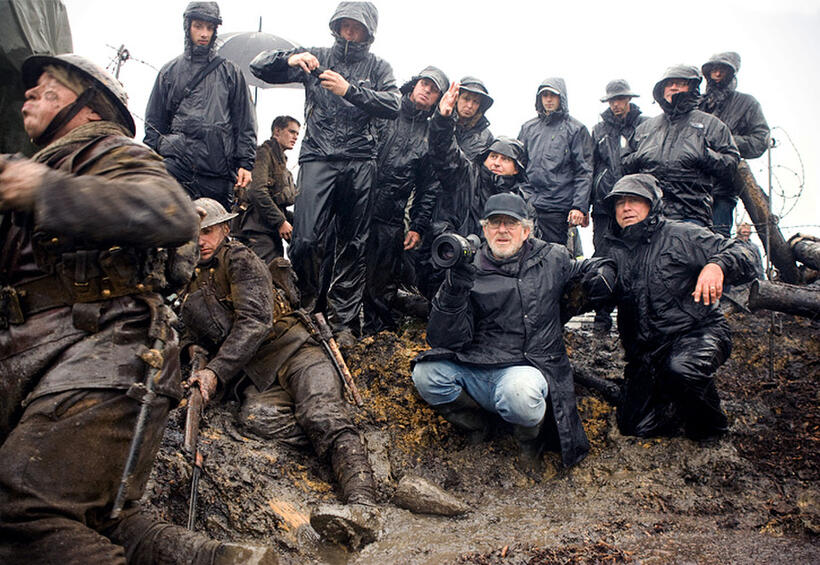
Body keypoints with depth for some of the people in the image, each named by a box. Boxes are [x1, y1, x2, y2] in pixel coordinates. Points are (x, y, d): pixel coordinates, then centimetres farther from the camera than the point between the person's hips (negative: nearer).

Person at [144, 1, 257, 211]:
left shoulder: (230, 72, 14)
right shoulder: (169, 71, 16)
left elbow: (245, 123, 11)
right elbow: (154, 123, 17)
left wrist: (245, 163, 1)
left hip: (219, 169, 0)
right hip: (177, 164, 0)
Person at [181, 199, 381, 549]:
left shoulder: (240, 260, 2)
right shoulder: (189, 286, 24)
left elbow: (254, 322, -11)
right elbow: (192, 339, 29)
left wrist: (216, 372, -19)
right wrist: (197, 355, 3)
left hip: (292, 352, -4)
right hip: (254, 377, 5)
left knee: (320, 413, -32)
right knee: (256, 415, -33)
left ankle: (363, 507, -48)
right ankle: (347, 449, -30)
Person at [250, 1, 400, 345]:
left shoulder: (378, 68, 15)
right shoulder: (317, 58, 16)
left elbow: (393, 106, -4)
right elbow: (260, 67, 13)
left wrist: (350, 90, -16)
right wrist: (289, 59, -8)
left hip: (360, 162, 0)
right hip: (318, 158, 0)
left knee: (352, 245, 1)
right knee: (307, 239, -13)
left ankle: (344, 322, 9)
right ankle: (307, 309, 5)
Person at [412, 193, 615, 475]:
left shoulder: (552, 260, 8)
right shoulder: (470, 270, 3)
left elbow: (593, 268, 30)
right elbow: (445, 340, -5)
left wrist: (599, 277, 5)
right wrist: (453, 290, -20)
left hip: (527, 368, -1)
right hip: (473, 371, 2)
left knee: (519, 393, -36)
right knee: (425, 374, -25)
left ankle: (531, 440, 2)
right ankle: (476, 427, 5)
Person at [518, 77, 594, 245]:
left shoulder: (576, 129, 4)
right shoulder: (528, 128, 16)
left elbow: (584, 173, -1)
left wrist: (579, 206, -11)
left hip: (557, 207, -4)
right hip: (526, 206, 4)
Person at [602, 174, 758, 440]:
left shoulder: (682, 235, -2)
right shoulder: (615, 252, 11)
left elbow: (744, 256, -7)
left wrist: (717, 265, -28)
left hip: (698, 331, -4)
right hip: (647, 348, 4)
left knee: (681, 368, -38)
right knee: (634, 426, -4)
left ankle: (709, 424, -4)